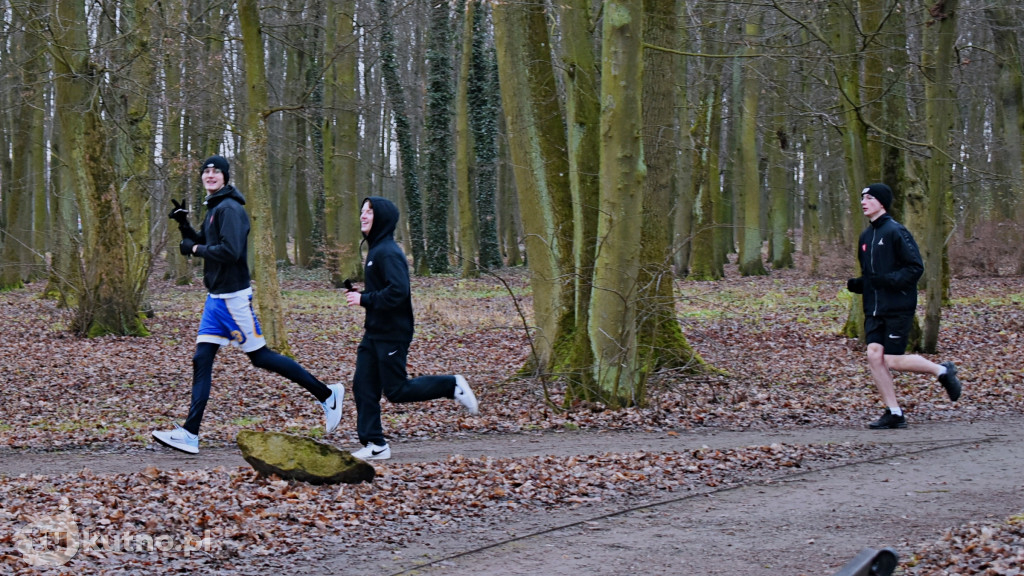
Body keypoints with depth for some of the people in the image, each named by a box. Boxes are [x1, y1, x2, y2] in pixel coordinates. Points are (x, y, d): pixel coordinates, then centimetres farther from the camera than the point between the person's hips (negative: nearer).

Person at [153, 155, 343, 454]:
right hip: (216, 297, 10)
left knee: (260, 356, -3)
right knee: (202, 359, 3)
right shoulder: (214, 208, 16)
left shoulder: (230, 209, -14)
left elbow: (230, 251, -25)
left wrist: (195, 249, -14)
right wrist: (184, 225, 9)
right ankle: (190, 434, 2)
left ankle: (327, 395, 7)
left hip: (233, 297, -10)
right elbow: (202, 244, 25)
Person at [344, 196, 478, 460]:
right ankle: (374, 444, 9)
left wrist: (364, 299, -20)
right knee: (363, 387, 4)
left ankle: (452, 386, 10)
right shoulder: (375, 250, 14)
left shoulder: (388, 252, -18)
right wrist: (359, 293, 4)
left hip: (392, 334, -9)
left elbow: (398, 292, -27)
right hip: (373, 333, 10)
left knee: (396, 390, -4)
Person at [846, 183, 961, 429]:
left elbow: (916, 267, -13)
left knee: (892, 360, -9)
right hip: (874, 310, 7)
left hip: (898, 308, -7)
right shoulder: (866, 236, 14)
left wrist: (889, 279, -24)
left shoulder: (896, 231, -11)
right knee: (874, 354, -6)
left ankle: (942, 371, 15)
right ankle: (894, 413, 2)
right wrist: (856, 284, 5)